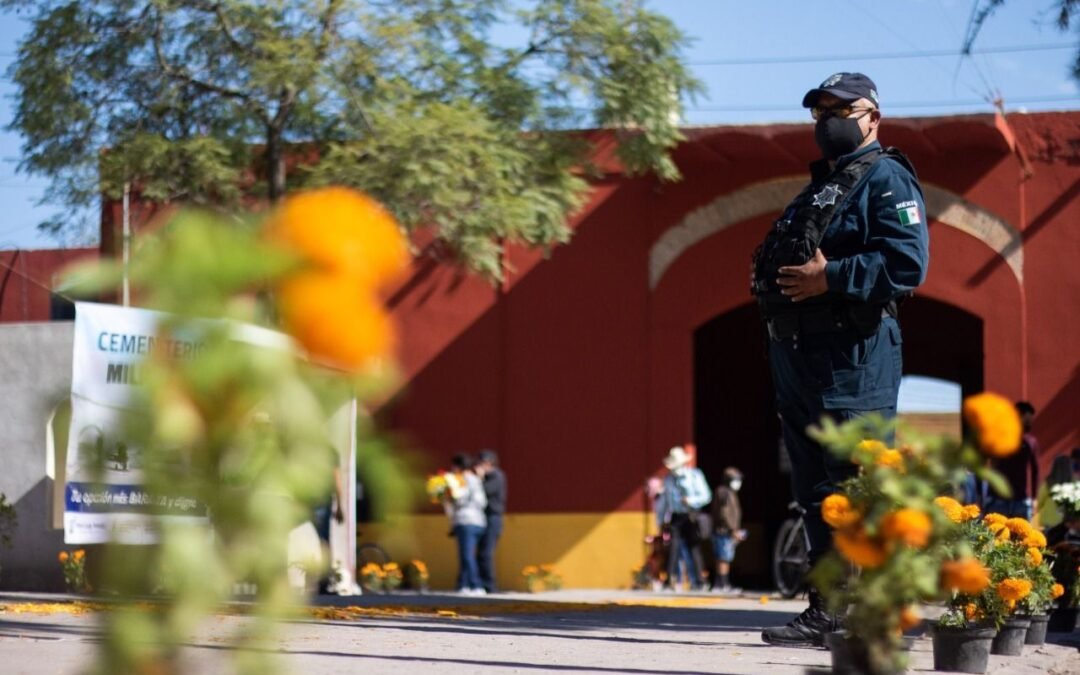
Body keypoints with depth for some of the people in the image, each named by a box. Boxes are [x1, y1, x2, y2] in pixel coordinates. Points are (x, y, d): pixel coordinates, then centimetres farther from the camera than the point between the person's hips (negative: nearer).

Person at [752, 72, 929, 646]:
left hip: (854, 360, -9)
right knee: (816, 491, 11)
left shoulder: (885, 179, -5)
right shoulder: (816, 189, 24)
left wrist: (830, 278, -20)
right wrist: (766, 276, 11)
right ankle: (825, 613, 15)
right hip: (796, 355, 9)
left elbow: (908, 263, -18)